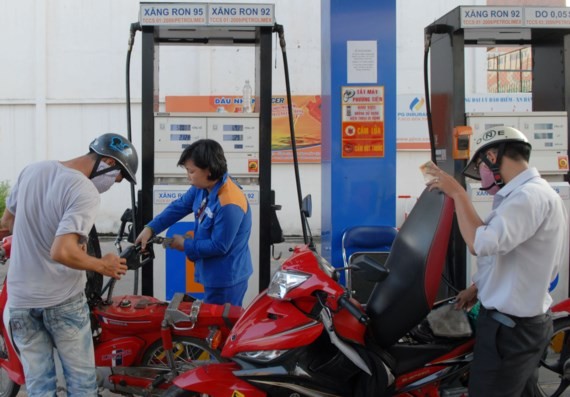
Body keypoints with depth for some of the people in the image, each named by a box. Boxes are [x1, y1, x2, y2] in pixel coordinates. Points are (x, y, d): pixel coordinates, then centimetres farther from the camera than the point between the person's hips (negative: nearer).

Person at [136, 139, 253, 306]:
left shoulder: (229, 205, -30)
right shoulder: (203, 187, -2)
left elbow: (219, 246, -24)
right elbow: (179, 206, 8)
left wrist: (186, 245, -11)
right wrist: (150, 228, -3)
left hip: (226, 279, -9)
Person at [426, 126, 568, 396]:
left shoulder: (529, 196, -22)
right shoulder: (534, 192, 13)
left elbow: (481, 243, -33)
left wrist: (458, 193, -22)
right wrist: (479, 287, 21)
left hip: (509, 328, -10)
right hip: (523, 322, 10)